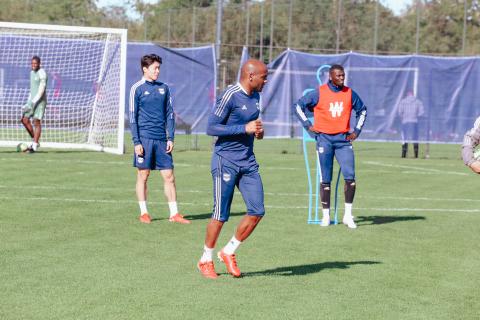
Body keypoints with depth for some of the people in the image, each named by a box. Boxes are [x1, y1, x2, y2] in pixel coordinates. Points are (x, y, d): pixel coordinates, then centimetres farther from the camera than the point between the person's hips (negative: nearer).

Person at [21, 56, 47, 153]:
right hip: (32, 100, 8)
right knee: (24, 120, 2)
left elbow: (41, 89, -21)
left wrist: (33, 102, -26)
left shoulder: (42, 73, -13)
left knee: (36, 122, -10)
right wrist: (28, 102, 19)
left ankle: (34, 146, -8)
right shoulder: (32, 72, 15)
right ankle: (34, 140, 14)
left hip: (40, 101, -8)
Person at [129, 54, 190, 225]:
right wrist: (136, 142, -8)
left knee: (169, 176, 1)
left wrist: (170, 138, 5)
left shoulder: (164, 88, 11)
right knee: (143, 175, 2)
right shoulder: (137, 89, -1)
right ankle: (143, 213, 11)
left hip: (162, 139, 4)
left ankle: (174, 214, 5)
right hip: (144, 138, -4)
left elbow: (170, 114, 14)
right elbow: (133, 117, -2)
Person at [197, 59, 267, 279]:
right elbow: (211, 128, -17)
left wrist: (258, 131, 5)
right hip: (226, 161, -7)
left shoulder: (255, 96, 11)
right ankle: (206, 260, 15)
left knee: (257, 211, 0)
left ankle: (228, 252, 16)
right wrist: (245, 129, -21)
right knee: (221, 215, -2)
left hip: (248, 162, 7)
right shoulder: (230, 96, -15)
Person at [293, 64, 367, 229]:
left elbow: (362, 110, 19)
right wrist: (308, 125, -2)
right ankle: (326, 215, 13)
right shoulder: (319, 93, -4)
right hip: (324, 139, -2)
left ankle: (348, 215, 2)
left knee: (350, 177, -8)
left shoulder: (350, 93, 4)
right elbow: (298, 106, 3)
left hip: (343, 139, 2)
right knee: (325, 180, 3)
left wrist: (357, 130, 12)